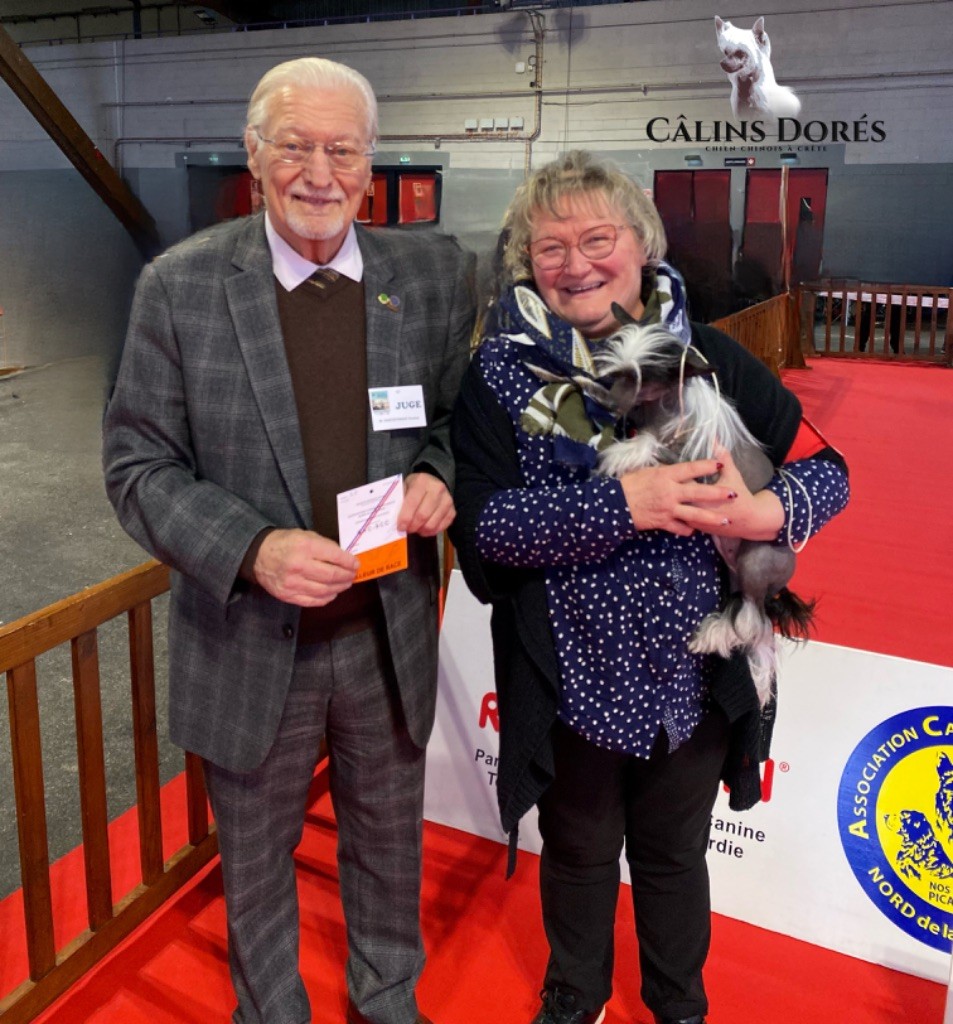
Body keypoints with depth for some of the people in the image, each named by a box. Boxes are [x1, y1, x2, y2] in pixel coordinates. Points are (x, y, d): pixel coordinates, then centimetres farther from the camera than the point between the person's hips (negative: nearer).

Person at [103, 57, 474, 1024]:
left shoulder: (432, 273, -3)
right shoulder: (179, 286, -11)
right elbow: (139, 464, -8)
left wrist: (436, 475, -14)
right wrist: (254, 550, -24)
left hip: (390, 634, 2)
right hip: (250, 642, -2)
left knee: (387, 841, 24)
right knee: (256, 861, 21)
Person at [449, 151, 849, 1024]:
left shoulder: (709, 355, -5)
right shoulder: (502, 372, -9)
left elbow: (826, 468, -3)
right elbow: (485, 522, -20)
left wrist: (765, 511, -24)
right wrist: (624, 503, -29)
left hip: (697, 679, 1)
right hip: (574, 680, -1)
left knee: (675, 853, 24)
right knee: (579, 854, 23)